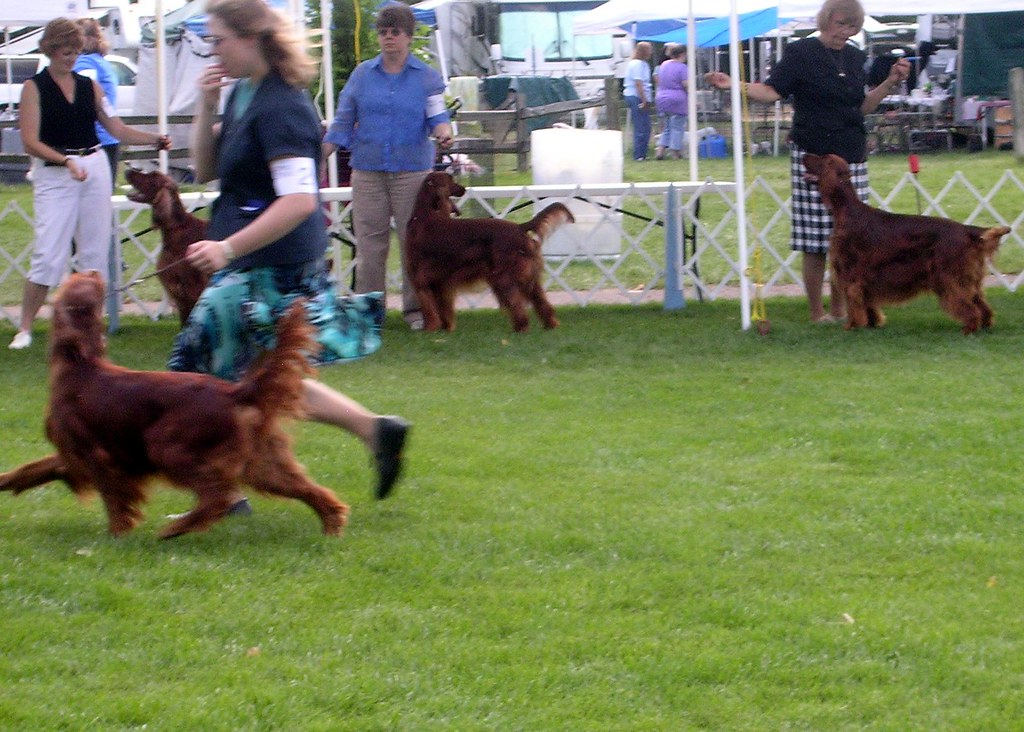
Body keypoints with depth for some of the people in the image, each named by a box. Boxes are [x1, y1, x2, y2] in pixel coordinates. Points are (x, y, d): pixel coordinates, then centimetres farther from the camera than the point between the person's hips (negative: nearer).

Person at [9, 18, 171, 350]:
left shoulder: (89, 86, 11)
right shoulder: (35, 88, -2)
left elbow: (118, 129, 11)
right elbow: (30, 142, -10)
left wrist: (154, 139, -5)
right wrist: (66, 161, -23)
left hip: (95, 169, 4)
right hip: (53, 174, -4)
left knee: (95, 251, 4)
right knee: (48, 254, -10)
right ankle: (24, 328, -3)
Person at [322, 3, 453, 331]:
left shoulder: (426, 77, 5)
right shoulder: (362, 74, 9)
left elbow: (437, 116, -1)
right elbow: (343, 123, 8)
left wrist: (443, 132, -25)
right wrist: (319, 158, -1)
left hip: (412, 169, -1)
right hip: (368, 170, 1)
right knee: (369, 242, 0)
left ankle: (415, 308, 6)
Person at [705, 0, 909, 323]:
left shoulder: (855, 57, 14)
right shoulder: (800, 53, -4)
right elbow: (772, 91, -11)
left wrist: (891, 82, 9)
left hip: (851, 157, 6)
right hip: (813, 156, -6)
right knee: (817, 241, -5)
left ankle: (840, 308, 14)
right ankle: (817, 312, 4)